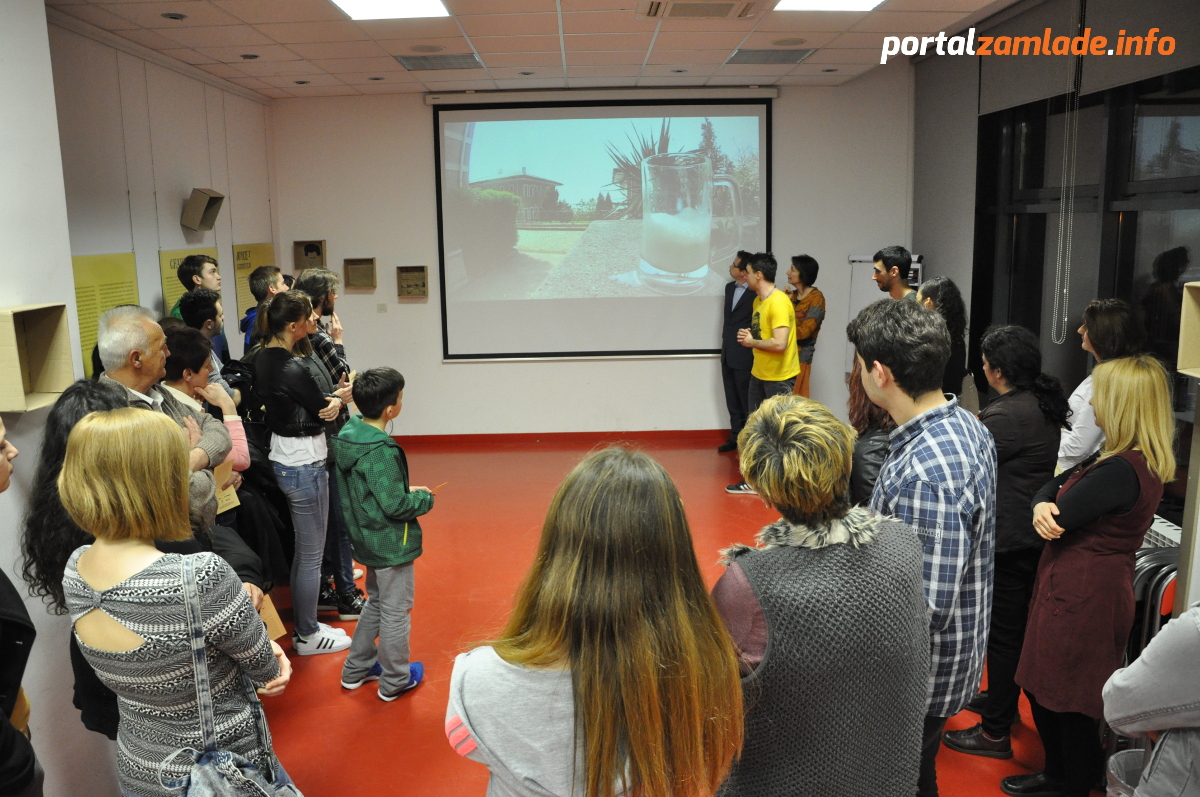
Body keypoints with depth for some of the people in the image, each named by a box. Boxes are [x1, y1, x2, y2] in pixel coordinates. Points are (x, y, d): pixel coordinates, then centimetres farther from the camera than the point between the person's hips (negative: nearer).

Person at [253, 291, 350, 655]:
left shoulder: (262, 360, 4)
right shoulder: (292, 368, -24)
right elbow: (325, 411, -15)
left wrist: (327, 401, -4)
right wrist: (337, 400, 7)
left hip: (282, 459, 9)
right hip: (304, 465, -9)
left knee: (303, 550, 21)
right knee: (311, 555, 5)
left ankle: (304, 623, 33)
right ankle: (307, 635, 19)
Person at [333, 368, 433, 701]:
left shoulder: (348, 433, -1)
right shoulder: (381, 451, -28)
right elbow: (395, 505, -26)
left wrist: (407, 491, 7)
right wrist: (424, 498, -9)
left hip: (367, 539, 9)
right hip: (391, 544, -9)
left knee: (376, 603, 26)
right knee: (396, 611, 10)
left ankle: (356, 670, 39)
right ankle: (395, 681, 26)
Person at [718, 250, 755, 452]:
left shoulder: (757, 293, -17)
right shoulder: (729, 288, 10)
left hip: (744, 356, -8)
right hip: (728, 354, 8)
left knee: (746, 401, 2)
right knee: (732, 400, 15)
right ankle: (735, 437, 26)